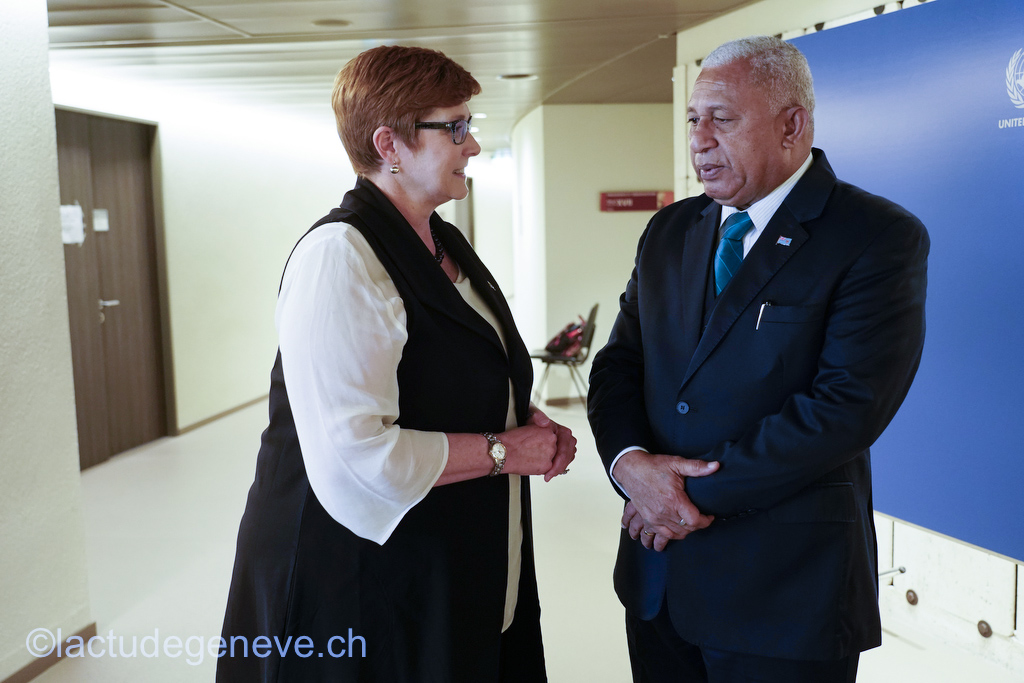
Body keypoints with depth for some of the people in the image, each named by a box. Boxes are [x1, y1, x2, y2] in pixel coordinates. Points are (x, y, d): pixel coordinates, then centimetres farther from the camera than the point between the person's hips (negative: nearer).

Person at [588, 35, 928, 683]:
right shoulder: (670, 230, 8)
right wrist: (629, 460, -13)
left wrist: (699, 494, -17)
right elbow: (619, 362, 7)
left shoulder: (882, 238, -11)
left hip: (786, 586, -5)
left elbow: (847, 405, -19)